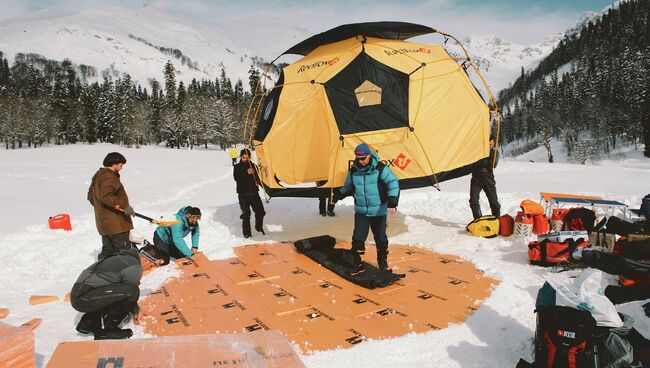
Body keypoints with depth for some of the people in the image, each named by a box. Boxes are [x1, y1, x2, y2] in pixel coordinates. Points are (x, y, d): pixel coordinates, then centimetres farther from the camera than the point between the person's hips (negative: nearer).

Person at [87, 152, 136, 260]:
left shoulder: (98, 176, 17)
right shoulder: (109, 177, -16)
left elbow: (91, 196, 25)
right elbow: (107, 196, -29)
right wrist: (124, 205, -31)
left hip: (104, 221, 10)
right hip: (116, 223, -10)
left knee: (107, 251, 18)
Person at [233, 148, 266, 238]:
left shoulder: (253, 166, 11)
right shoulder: (237, 167, 2)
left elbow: (258, 177, 19)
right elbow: (236, 178, -13)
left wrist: (257, 181, -4)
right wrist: (247, 173, -23)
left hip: (254, 192, 3)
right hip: (243, 194, -3)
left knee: (260, 211, -1)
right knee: (246, 214, -9)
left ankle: (259, 227, 26)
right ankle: (246, 233, 4)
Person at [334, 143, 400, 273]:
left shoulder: (380, 169, -11)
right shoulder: (353, 171, 2)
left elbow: (393, 183, -19)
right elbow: (348, 187, 21)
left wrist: (392, 201, -31)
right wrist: (338, 195, 14)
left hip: (378, 211, -2)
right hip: (361, 211, 3)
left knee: (381, 239, 9)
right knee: (358, 238, -1)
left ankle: (383, 263, 30)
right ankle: (358, 264, 14)